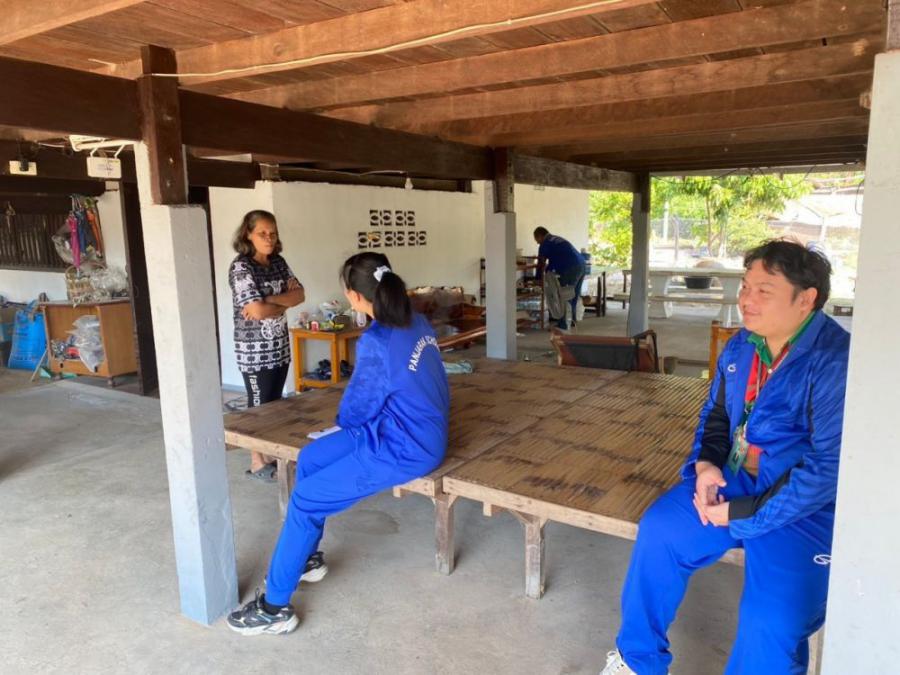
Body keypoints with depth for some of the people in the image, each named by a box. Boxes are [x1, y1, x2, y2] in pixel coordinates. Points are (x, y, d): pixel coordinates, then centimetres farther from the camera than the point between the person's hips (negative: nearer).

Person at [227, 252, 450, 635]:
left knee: (306, 500, -3)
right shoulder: (416, 323, 1)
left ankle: (274, 607, 11)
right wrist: (354, 415, 12)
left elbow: (354, 411, -12)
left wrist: (343, 419, 11)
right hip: (414, 428, 9)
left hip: (404, 448, -9)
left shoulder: (376, 343, -25)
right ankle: (307, 556, 29)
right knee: (309, 459, 14)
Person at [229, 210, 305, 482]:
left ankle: (272, 455, 27)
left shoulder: (278, 262, 7)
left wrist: (269, 300, -17)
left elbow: (299, 294, -2)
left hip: (280, 346, 7)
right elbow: (257, 310, -24)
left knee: (275, 403, 14)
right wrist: (284, 303, -7)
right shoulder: (240, 267, -15)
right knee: (259, 405, 2)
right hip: (254, 350, -7)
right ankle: (257, 462, 15)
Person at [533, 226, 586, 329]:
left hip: (571, 268, -9)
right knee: (573, 295, 19)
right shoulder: (556, 238, 25)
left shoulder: (545, 244, -1)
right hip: (581, 265, 9)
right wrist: (546, 272, 29)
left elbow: (541, 264, 3)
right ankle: (571, 320, 28)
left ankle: (563, 325, -2)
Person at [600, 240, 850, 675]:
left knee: (771, 621, -24)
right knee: (659, 531, -8)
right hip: (736, 481, 7)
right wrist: (706, 463, -4)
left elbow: (830, 465, -23)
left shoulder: (835, 360, -20)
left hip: (806, 507, -6)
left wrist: (746, 514, -20)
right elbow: (715, 413, 17)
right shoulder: (740, 347, 4)